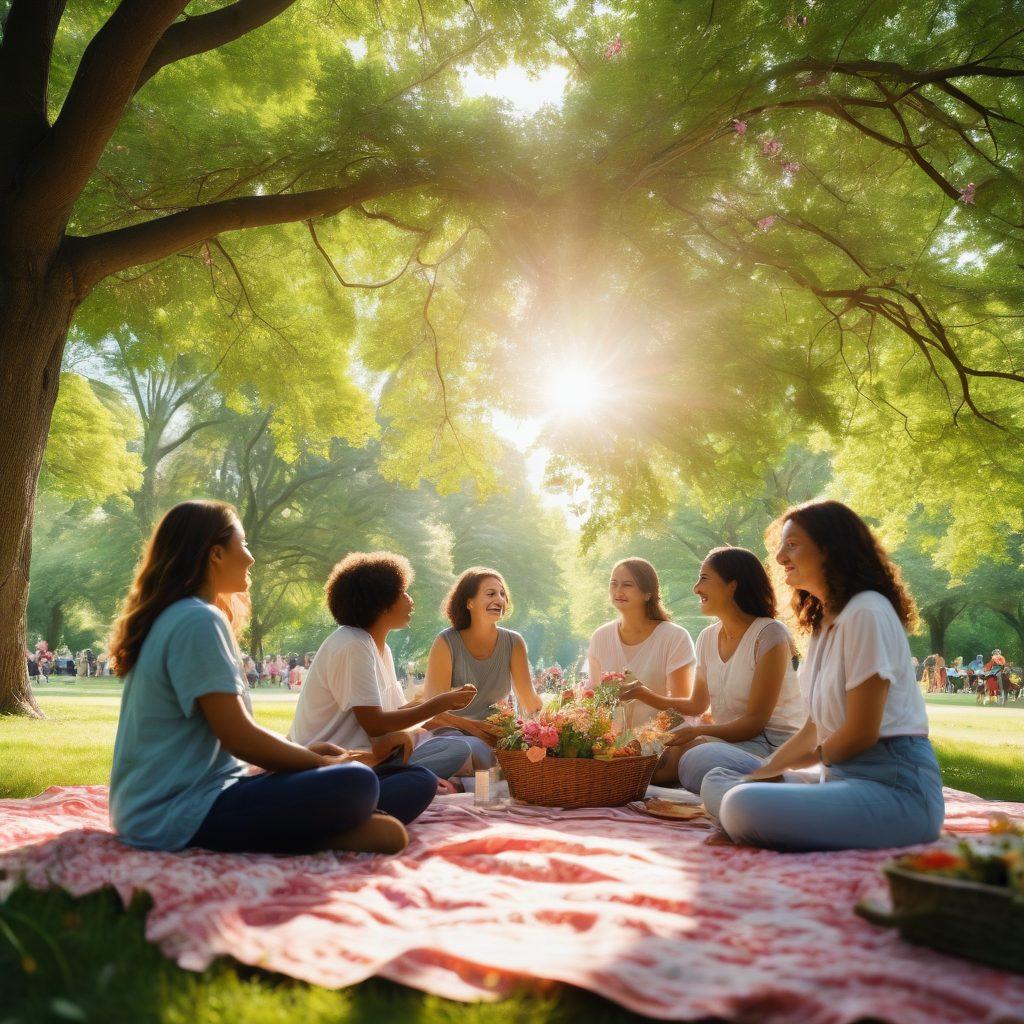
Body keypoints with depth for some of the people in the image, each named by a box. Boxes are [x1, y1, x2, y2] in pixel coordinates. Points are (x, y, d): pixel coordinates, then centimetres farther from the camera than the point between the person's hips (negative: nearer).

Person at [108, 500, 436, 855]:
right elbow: (239, 738, -17)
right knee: (353, 783, -32)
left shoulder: (173, 618, 17)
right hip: (180, 814, -10)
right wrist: (325, 763, -5)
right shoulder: (197, 621, -14)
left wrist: (306, 753, 10)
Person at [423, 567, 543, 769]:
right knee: (473, 749, -37)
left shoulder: (513, 642, 3)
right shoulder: (446, 643, -8)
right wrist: (473, 727, -31)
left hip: (499, 733, 4)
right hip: (452, 731, -4)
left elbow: (529, 700, -1)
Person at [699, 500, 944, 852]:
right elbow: (816, 729, 20)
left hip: (895, 787, -10)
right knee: (716, 781, 4)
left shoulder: (866, 613, -12)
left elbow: (861, 733, -13)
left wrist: (819, 756, 4)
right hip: (843, 779, 10)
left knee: (743, 805, -31)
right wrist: (765, 771, 10)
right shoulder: (823, 623, 19)